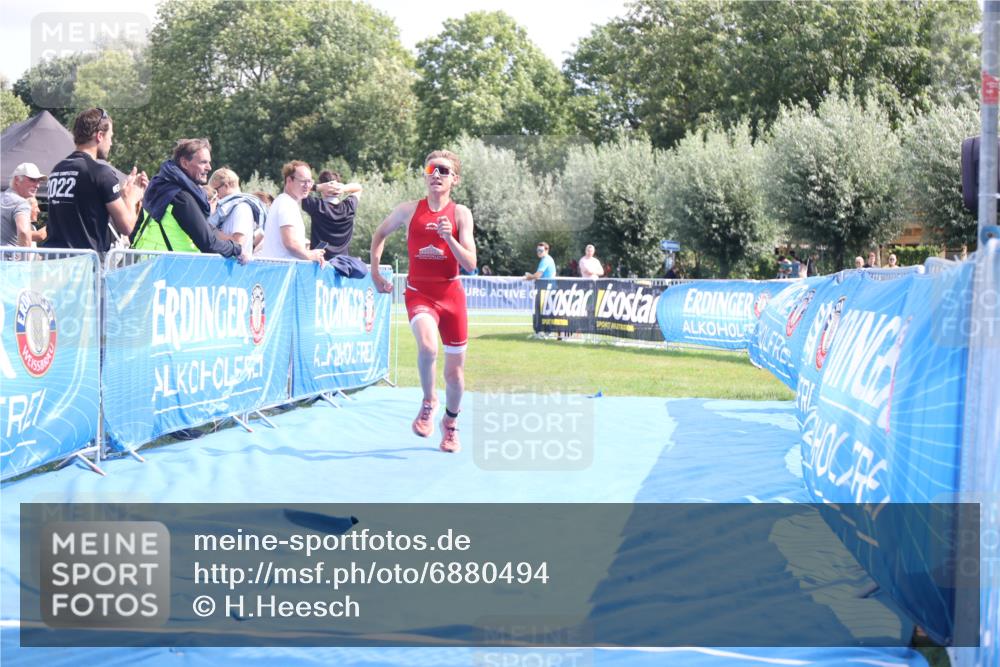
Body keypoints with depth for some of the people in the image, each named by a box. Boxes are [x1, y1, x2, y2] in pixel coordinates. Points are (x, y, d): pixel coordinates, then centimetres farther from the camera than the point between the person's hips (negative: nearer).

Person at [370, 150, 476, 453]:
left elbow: (470, 264, -9)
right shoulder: (408, 210, -1)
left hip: (451, 295, 1)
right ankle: (428, 402, -5)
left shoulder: (460, 213, -3)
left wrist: (449, 238, -24)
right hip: (419, 293, -1)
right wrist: (375, 273, 12)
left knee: (455, 369, 8)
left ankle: (451, 423, 34)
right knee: (427, 346, -31)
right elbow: (380, 234, 18)